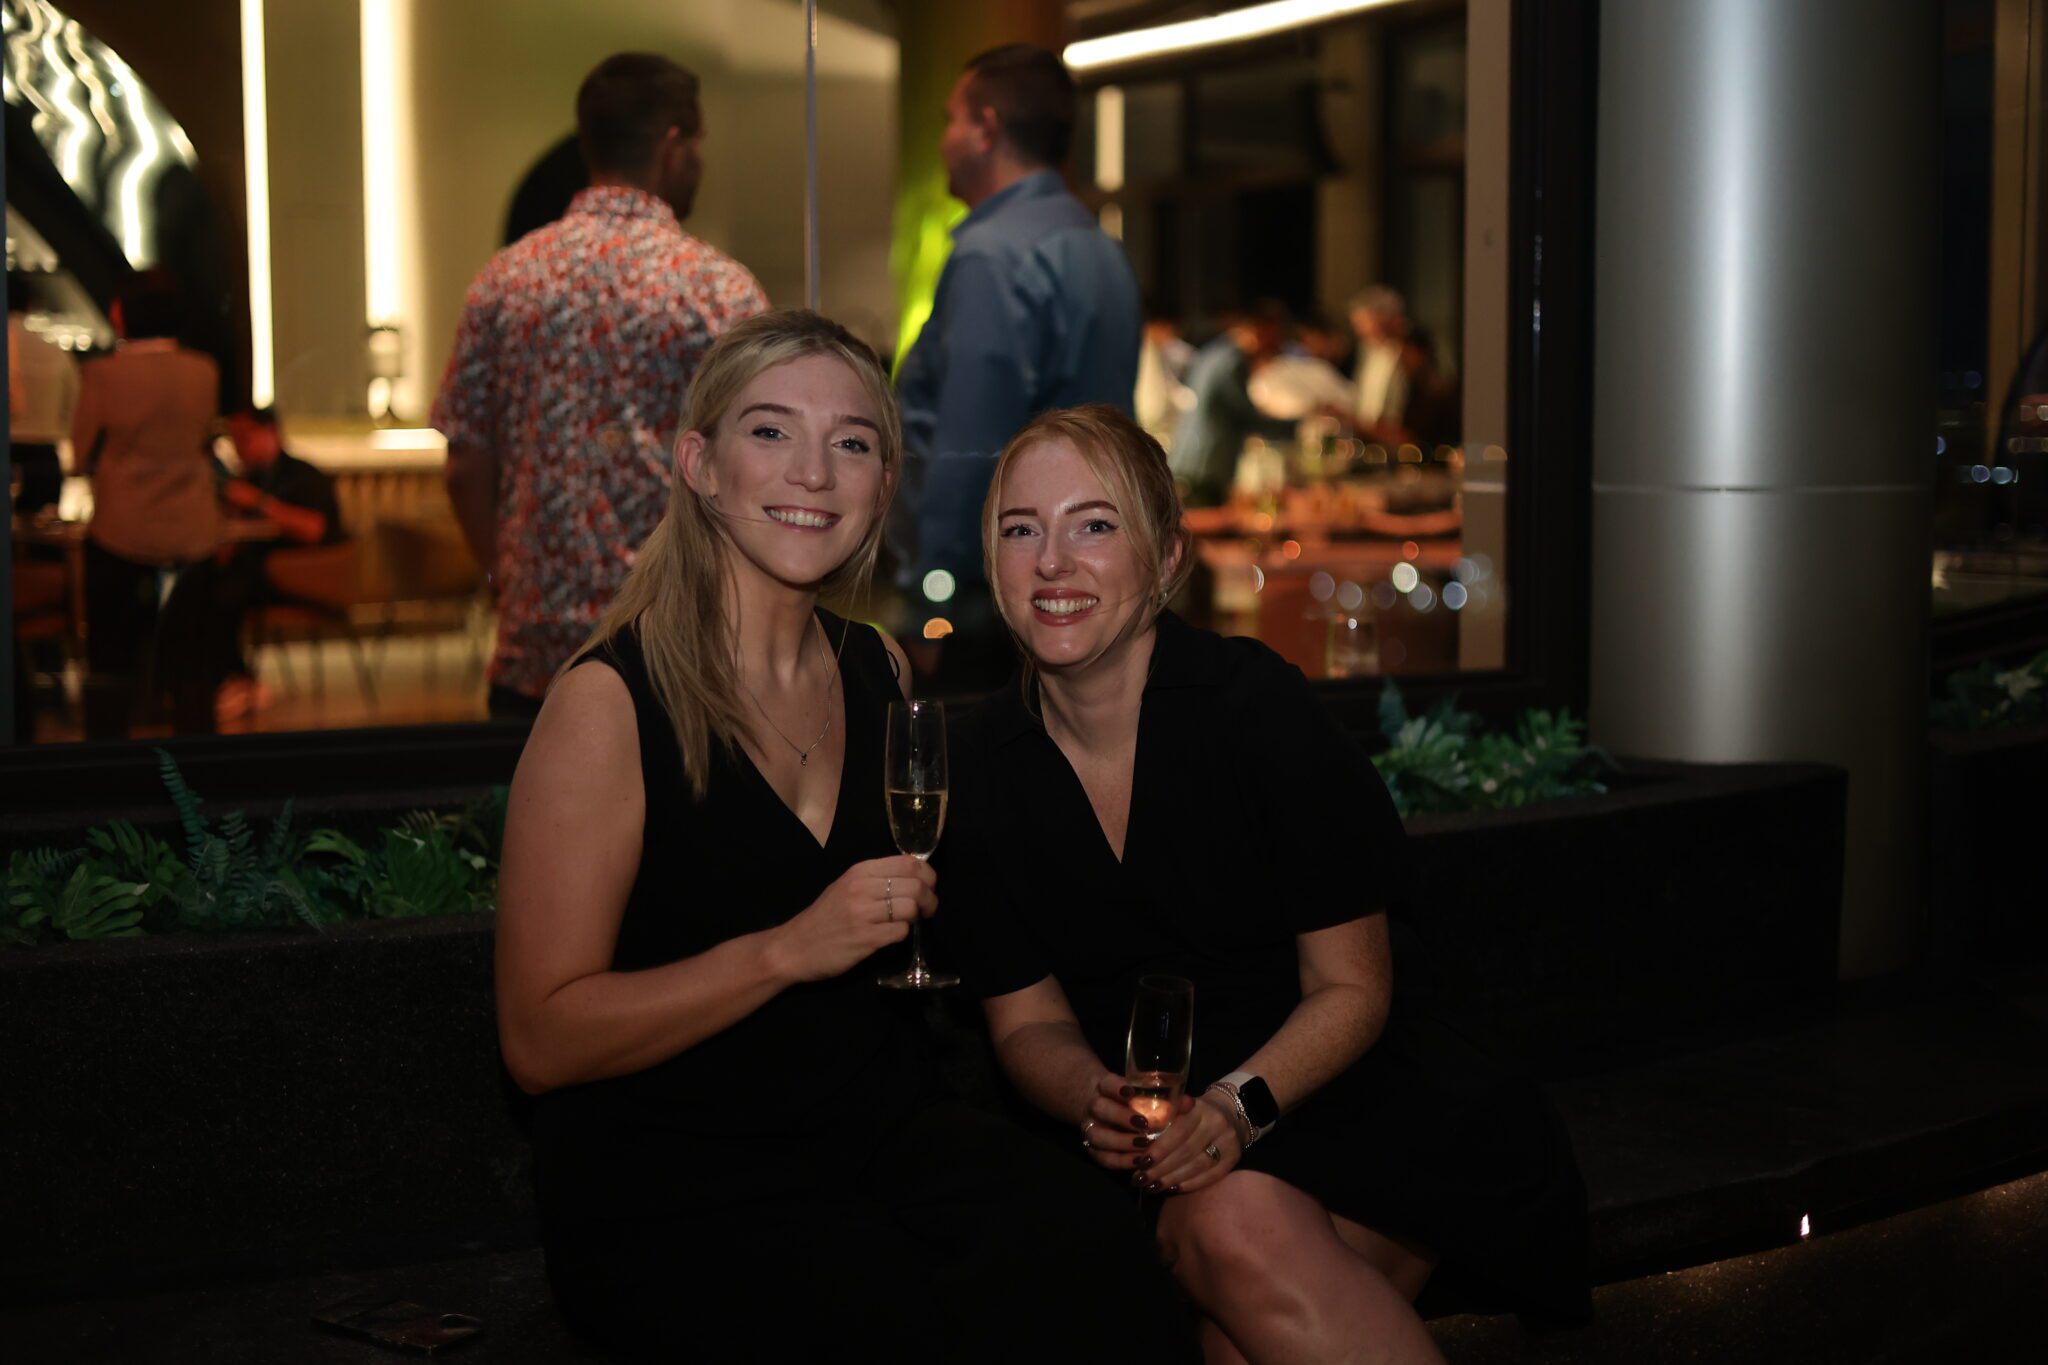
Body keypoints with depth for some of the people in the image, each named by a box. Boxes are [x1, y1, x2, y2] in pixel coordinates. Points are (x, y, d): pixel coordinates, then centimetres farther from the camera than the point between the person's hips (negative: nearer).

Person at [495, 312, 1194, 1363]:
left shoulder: (880, 671, 11)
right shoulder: (610, 702, -8)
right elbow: (541, 1042, -12)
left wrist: (920, 909, 6)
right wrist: (786, 950, -20)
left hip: (886, 1126, 5)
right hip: (672, 1188, -5)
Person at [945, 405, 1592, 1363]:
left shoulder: (1257, 706, -12)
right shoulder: (979, 769, -1)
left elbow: (1351, 986, -7)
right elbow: (1027, 1021, 5)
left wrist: (1238, 1104, -25)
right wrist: (1096, 1099, -18)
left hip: (1340, 1093, -2)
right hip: (1150, 1129, 2)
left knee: (1237, 1223, -34)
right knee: (1230, 1228, -32)